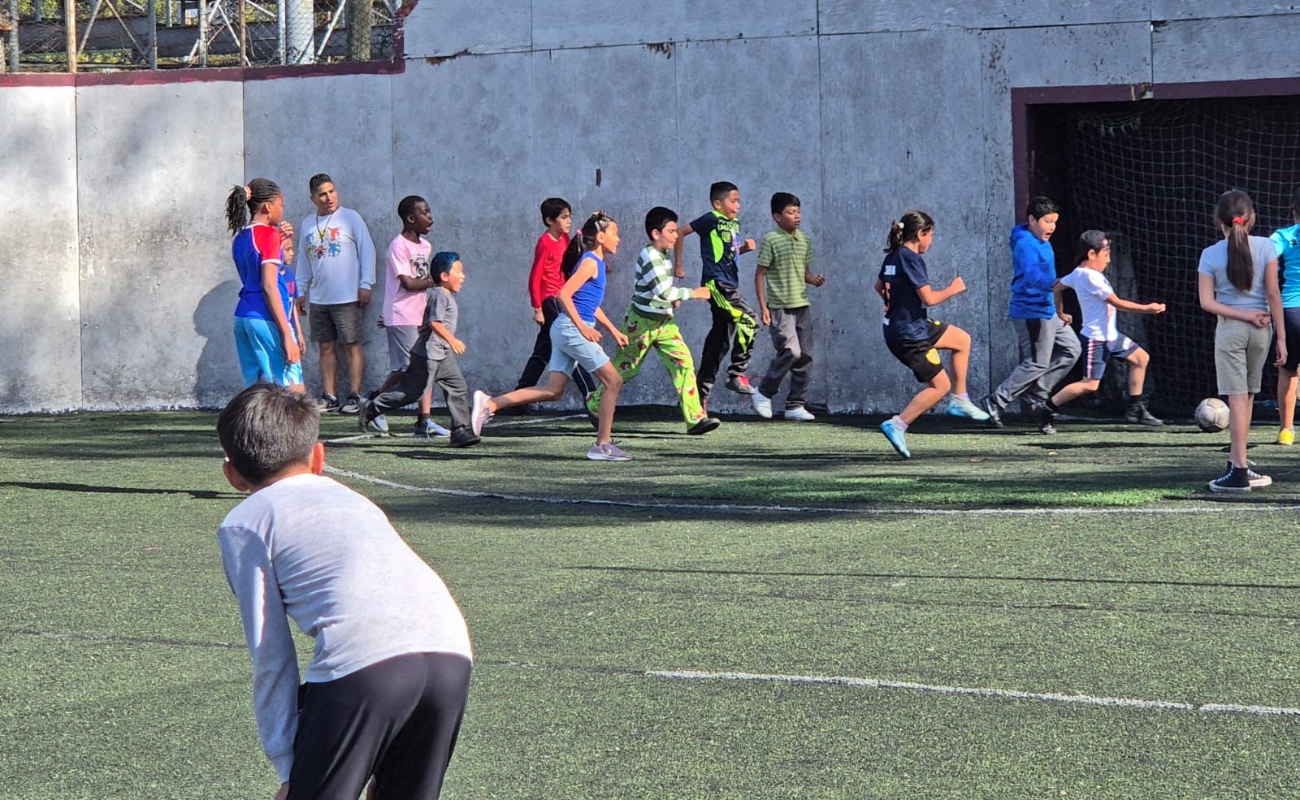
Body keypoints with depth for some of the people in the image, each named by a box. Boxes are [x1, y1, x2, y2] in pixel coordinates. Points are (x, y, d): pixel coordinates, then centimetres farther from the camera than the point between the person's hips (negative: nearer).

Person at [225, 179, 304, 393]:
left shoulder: (240, 238, 14)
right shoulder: (269, 235, -9)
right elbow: (269, 286, -16)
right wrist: (287, 335, -18)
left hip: (243, 317, 9)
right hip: (267, 319, -9)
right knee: (295, 391, -7)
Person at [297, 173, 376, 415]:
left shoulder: (350, 218, -2)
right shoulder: (308, 224, 12)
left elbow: (367, 251, -3)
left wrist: (365, 284, -9)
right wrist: (301, 291, 17)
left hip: (347, 297, -5)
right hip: (318, 299, 5)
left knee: (352, 346, -2)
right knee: (326, 348, 6)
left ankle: (355, 396, 0)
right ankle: (329, 397, 10)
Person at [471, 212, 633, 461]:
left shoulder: (596, 263, 19)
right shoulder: (590, 262, -10)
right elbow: (565, 294, -20)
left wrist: (614, 331, 28)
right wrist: (583, 328, -21)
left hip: (566, 330, 10)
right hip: (572, 329, -10)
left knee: (553, 389, 5)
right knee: (613, 381, -5)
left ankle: (489, 404, 0)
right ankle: (602, 445, -3)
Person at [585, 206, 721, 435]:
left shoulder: (663, 255, 7)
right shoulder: (650, 257, -21)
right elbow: (664, 291, -29)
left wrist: (670, 298, 8)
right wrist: (692, 293, -22)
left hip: (664, 323, 8)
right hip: (641, 323, -8)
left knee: (684, 363, -8)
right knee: (625, 368, 8)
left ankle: (695, 418, -13)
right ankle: (595, 403, 31)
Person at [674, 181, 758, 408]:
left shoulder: (734, 224, 18)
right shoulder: (711, 220, -7)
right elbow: (681, 232, -6)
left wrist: (744, 248, 8)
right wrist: (678, 265, -4)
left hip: (728, 286, 9)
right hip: (715, 283, -9)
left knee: (719, 341, 8)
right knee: (748, 320, -21)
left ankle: (701, 395, 13)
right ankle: (737, 375, -17)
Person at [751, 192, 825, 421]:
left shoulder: (804, 240, 12)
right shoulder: (771, 240, -6)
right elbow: (760, 274, -5)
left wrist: (814, 279, -2)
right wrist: (763, 306, -11)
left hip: (802, 306, 7)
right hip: (780, 306, -6)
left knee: (805, 356, 3)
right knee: (790, 351, -17)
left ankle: (795, 404, 11)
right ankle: (764, 392, 3)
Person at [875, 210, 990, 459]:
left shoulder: (892, 256, 9)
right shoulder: (911, 258, -19)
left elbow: (879, 285, 25)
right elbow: (928, 297, -22)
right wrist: (953, 289, -7)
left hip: (896, 328, 10)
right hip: (910, 333, -10)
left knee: (962, 340, 20)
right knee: (940, 385, -2)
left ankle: (960, 400, 19)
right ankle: (898, 424, -9)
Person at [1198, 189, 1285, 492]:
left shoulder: (1210, 255, -4)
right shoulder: (1265, 247, -3)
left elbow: (1207, 302, -8)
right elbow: (1273, 294, -3)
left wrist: (1243, 315, -7)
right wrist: (1281, 337, 0)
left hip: (1229, 328, -2)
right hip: (1261, 329, 2)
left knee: (1237, 399, -3)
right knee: (1246, 397, 13)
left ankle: (1239, 470, -6)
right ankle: (1236, 462, 20)